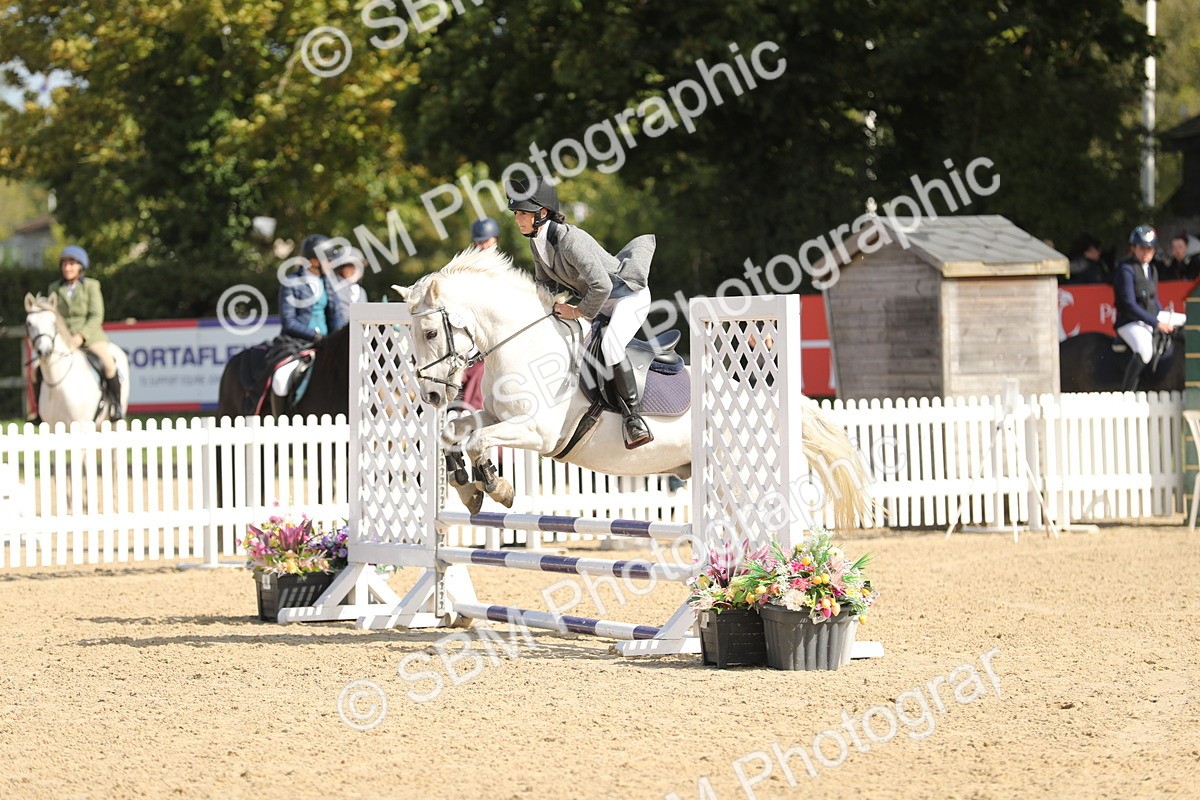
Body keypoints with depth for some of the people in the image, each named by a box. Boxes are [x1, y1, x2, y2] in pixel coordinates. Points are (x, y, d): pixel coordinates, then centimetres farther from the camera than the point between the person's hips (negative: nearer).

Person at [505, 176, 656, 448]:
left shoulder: (569, 240, -31)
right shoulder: (536, 243, -3)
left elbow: (601, 286, -37)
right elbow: (545, 284, 14)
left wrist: (580, 312, -22)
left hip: (629, 295, -10)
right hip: (598, 301, 10)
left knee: (609, 344, -32)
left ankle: (632, 418, -28)